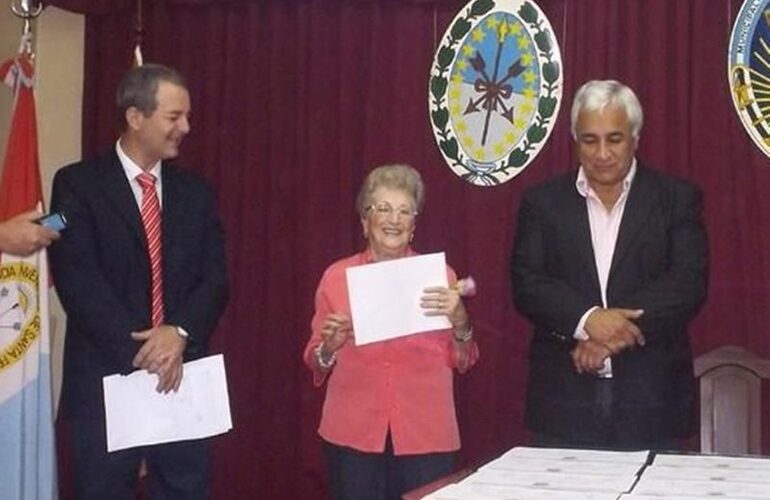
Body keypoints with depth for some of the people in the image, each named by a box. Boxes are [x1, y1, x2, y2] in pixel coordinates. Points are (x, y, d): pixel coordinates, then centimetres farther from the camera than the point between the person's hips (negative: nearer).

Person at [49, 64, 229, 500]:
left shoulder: (196, 192, 11)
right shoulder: (78, 184, -2)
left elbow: (215, 278, 3)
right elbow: (78, 279, -12)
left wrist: (180, 333, -15)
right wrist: (139, 350, -17)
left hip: (183, 376, 4)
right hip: (106, 376, -3)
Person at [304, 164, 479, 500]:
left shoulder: (439, 275, 3)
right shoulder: (337, 276, 4)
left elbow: (462, 362, 2)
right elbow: (315, 362, 9)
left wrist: (459, 321, -16)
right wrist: (329, 348, -12)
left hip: (425, 436, 0)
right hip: (354, 435, 0)